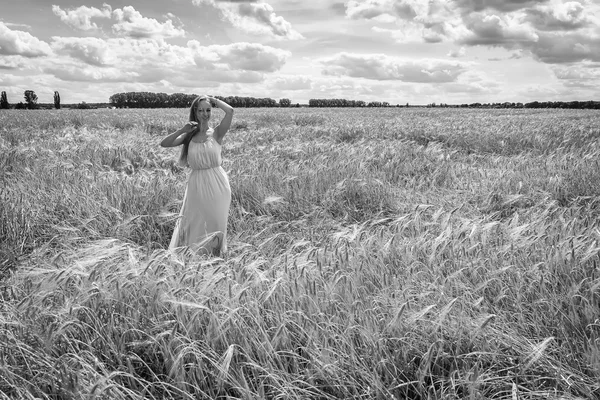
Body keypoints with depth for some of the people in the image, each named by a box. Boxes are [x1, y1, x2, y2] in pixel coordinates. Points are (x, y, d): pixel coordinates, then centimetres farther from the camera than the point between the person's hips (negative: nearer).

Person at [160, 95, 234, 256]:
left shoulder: (216, 133, -3)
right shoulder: (189, 136, 6)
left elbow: (230, 111, -18)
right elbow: (164, 144, -1)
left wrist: (213, 100, -3)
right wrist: (182, 130, -8)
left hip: (216, 184, -2)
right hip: (196, 184, 3)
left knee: (215, 223, 6)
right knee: (195, 223, 7)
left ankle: (216, 258, 21)